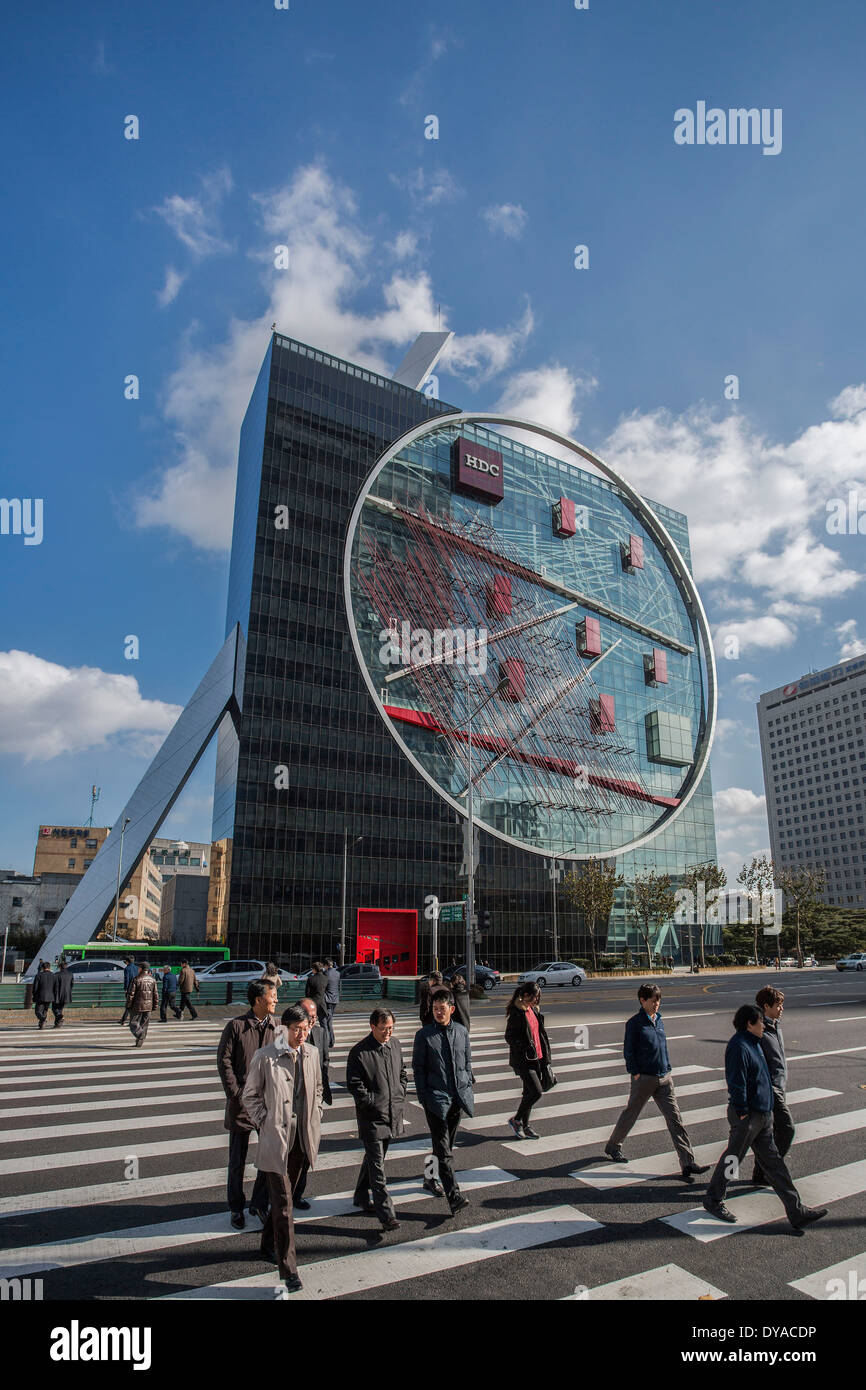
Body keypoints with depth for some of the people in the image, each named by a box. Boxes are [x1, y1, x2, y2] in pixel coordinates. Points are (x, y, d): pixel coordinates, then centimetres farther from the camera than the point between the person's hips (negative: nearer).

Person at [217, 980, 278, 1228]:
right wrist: (235, 1093, -10)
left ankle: (260, 1204, 28)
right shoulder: (236, 1026, -8)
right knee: (237, 1160, 11)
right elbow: (224, 1061, -5)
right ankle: (236, 1208, 29)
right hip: (242, 1103, -2)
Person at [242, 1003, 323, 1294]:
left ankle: (269, 1245, 41)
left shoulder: (311, 1054, 1)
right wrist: (264, 1122, -8)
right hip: (276, 1139, -5)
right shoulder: (265, 1057, -14)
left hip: (303, 1138, 5)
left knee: (284, 1197, 20)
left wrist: (315, 1116, 8)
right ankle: (288, 1268, 7)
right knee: (283, 1204, -2)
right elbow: (249, 1095, -3)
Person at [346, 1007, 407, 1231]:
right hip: (372, 1116, -6)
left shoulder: (395, 1045, 5)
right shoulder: (359, 1052, -15)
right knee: (377, 1166, -3)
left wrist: (401, 1095, 7)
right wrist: (372, 1103, -15)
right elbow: (354, 1084, -13)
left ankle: (361, 1197, 37)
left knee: (374, 1157, 20)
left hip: (393, 1114, 6)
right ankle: (386, 1214, 2)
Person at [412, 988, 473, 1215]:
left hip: (459, 1096, 4)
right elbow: (418, 1068, -3)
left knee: (446, 1144, 17)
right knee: (444, 1149, -8)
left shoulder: (462, 1032, 4)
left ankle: (431, 1179, 36)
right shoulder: (424, 1035, -6)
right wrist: (423, 1097, -6)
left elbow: (467, 1063, 14)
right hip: (436, 1097, -4)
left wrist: (468, 1089, 9)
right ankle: (454, 1196, -9)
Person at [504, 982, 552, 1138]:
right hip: (522, 1059, -8)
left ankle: (525, 1126, 26)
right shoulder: (516, 1013, -16)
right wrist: (527, 1047, -24)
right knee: (536, 1092, -11)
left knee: (529, 1093, 13)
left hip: (536, 1057, 8)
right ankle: (516, 1119, 8)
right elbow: (509, 1037, -16)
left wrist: (545, 1056, 14)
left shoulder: (533, 1010, 10)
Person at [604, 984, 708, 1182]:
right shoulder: (635, 1022, -12)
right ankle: (612, 1146, 32)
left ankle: (688, 1164, 2)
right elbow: (628, 1050, -10)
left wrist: (667, 1068, 13)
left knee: (675, 1119, 0)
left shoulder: (658, 1019, 8)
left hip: (664, 1078, 6)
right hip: (644, 1078, -5)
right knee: (631, 1114, 11)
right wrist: (636, 1073, -13)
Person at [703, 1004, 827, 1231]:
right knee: (732, 1159, 5)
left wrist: (767, 1112, 19)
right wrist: (742, 1112, -20)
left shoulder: (754, 1043, 10)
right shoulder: (739, 1047, -22)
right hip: (747, 1115, -9)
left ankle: (797, 1212, 19)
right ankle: (713, 1200, 22)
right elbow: (736, 1082, -24)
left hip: (762, 1114, 9)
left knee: (773, 1161, 13)